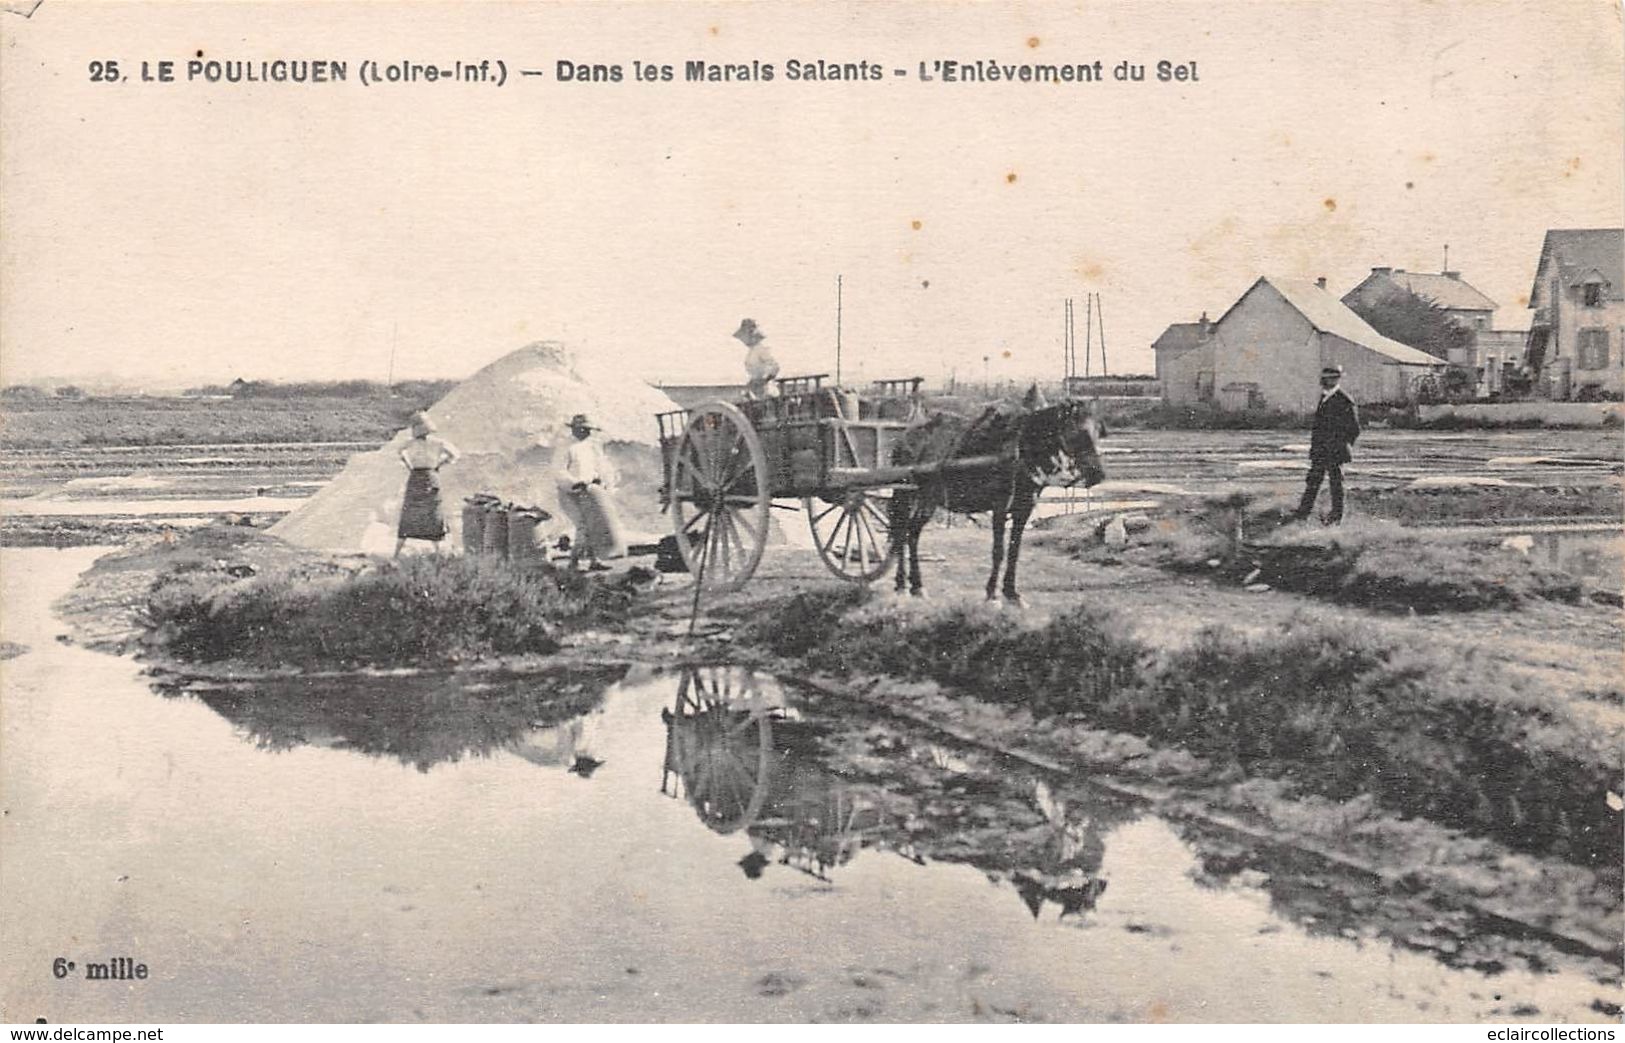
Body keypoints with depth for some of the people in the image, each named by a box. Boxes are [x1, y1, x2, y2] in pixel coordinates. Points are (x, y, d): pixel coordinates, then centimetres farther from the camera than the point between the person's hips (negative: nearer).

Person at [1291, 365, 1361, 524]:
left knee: (1336, 482, 1)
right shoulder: (1324, 397, 13)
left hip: (1334, 451, -8)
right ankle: (1303, 512, 9)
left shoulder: (1343, 400, -12)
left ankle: (1336, 516, 10)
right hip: (1320, 451, 8)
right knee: (1313, 480, 7)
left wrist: (1344, 447, -10)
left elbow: (1354, 428, -11)